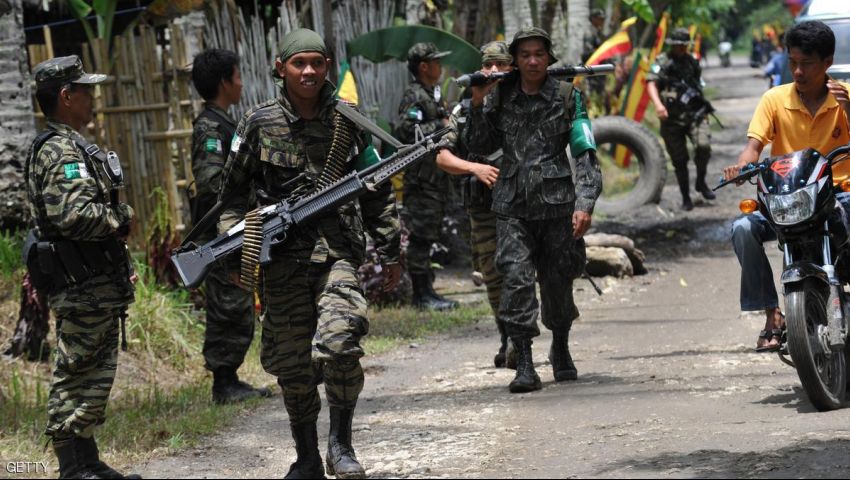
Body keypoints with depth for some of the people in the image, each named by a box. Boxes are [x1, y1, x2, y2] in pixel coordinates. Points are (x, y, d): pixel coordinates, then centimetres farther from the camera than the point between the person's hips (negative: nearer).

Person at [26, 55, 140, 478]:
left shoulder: (67, 146, 18)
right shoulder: (62, 151, -17)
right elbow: (75, 215, -29)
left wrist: (119, 267, 21)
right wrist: (122, 218, -13)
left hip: (95, 287, 11)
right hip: (84, 289, -11)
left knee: (91, 379, 15)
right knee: (77, 379, -6)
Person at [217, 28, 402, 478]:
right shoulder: (259, 123, 1)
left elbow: (377, 192, 12)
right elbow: (233, 191, 10)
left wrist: (390, 253, 13)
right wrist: (235, 248, 0)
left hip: (338, 252, -1)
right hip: (282, 259, 1)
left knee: (339, 342, -21)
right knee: (292, 365, 5)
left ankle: (341, 442, -3)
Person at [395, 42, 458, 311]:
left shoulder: (432, 95, 19)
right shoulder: (414, 95, -12)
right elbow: (405, 130, -25)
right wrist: (440, 126, -19)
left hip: (435, 176, 10)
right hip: (421, 177, -10)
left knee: (428, 236, 13)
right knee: (421, 236, -8)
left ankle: (426, 291, 18)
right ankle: (422, 294, -7)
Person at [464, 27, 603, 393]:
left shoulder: (567, 96, -1)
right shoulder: (500, 97, 6)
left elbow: (585, 153, -4)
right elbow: (480, 147, 13)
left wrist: (585, 204, -15)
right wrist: (478, 106, -2)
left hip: (556, 202, -1)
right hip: (512, 205, 1)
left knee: (558, 282, 8)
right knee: (517, 280, -14)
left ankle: (561, 349, 34)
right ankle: (525, 366, -14)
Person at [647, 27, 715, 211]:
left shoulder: (692, 62, 13)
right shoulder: (662, 62, -2)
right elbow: (651, 83, -16)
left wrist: (703, 110, 26)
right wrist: (657, 104, -33)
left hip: (694, 114, 2)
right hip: (672, 118, -2)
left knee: (703, 146, -21)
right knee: (679, 160, 2)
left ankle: (701, 182, 1)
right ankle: (686, 198, 15)